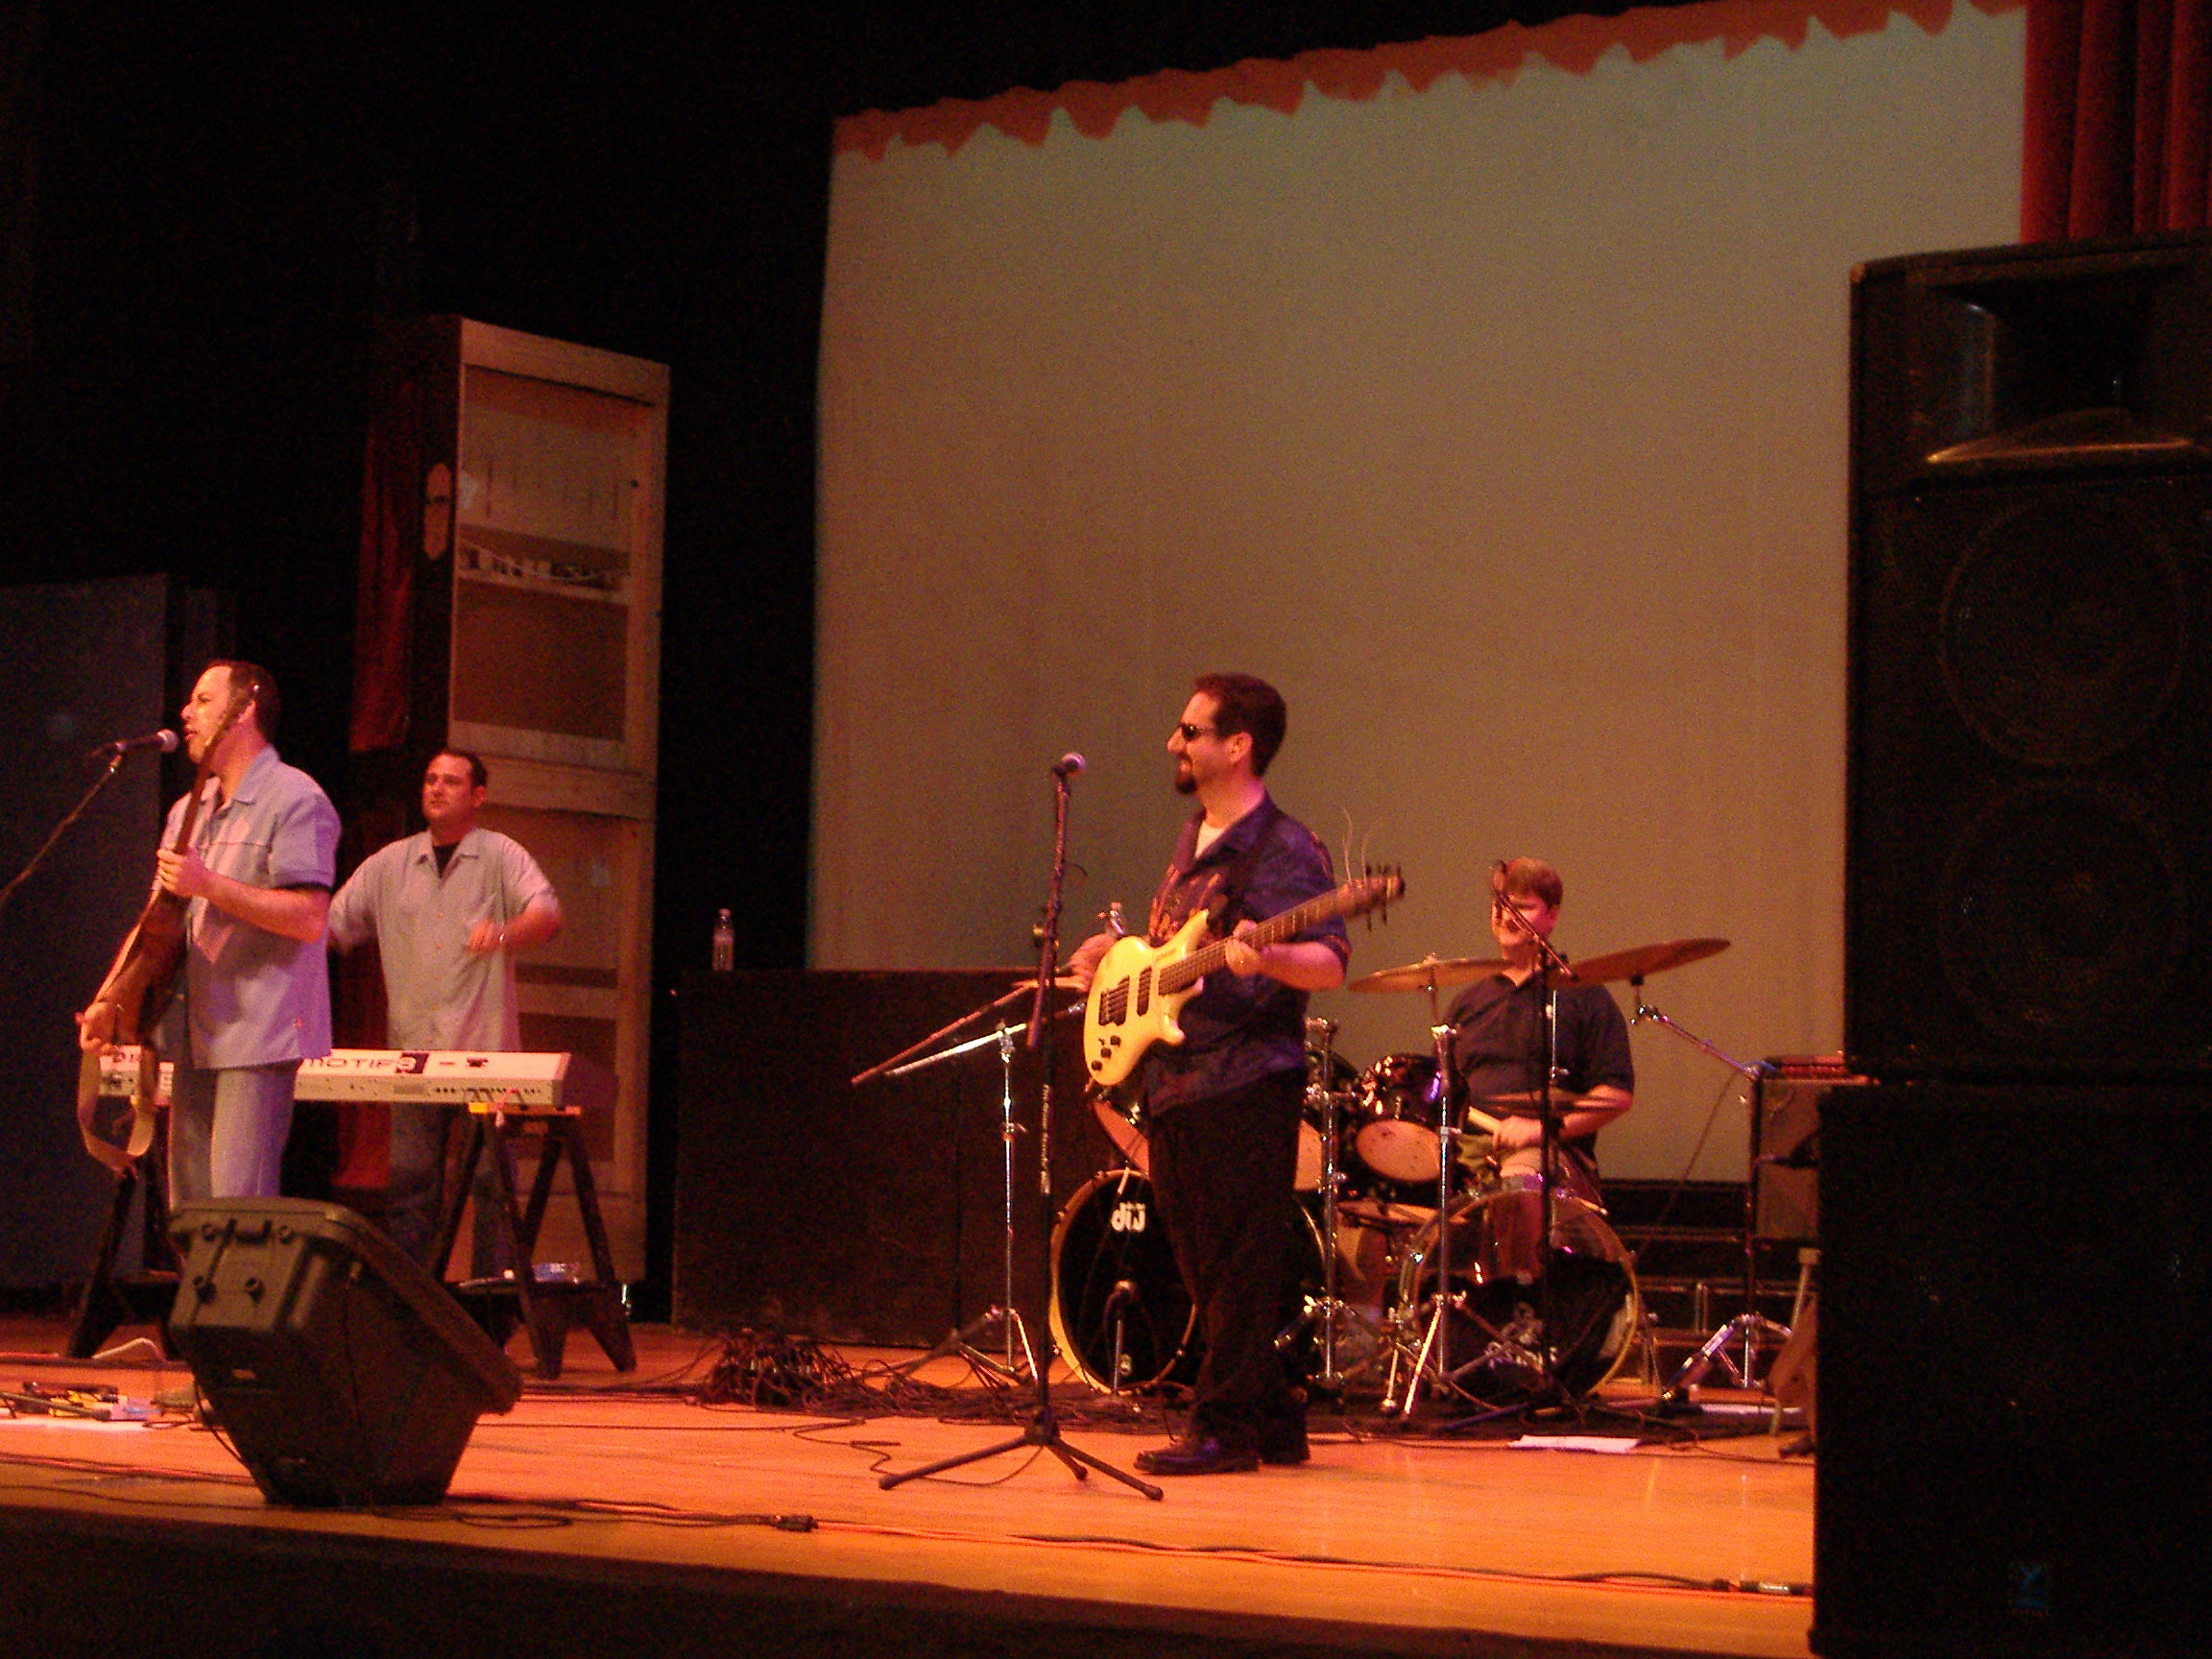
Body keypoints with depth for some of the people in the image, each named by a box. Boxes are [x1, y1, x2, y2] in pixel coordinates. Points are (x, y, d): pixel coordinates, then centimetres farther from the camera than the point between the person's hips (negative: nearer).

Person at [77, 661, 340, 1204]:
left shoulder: (294, 800, -7)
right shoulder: (187, 812, 20)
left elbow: (309, 918, -18)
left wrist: (208, 884, -19)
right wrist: (111, 1002, 9)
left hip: (259, 1036, -9)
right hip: (195, 1035, 9)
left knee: (238, 1209, -14)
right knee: (188, 1205, 8)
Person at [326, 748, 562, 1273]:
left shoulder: (501, 856, 4)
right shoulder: (390, 863, 15)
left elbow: (547, 913, -12)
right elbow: (331, 925, 16)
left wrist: (504, 933, -33)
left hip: (485, 1051, -3)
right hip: (413, 1052, 3)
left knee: (491, 1180, -4)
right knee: (409, 1180, 3)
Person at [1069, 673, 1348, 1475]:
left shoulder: (1283, 850, -9)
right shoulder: (1194, 838, 18)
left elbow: (1330, 963, -19)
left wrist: (1263, 958, -37)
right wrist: (1119, 952, 15)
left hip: (1244, 1084, -9)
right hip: (1171, 1079, 9)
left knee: (1239, 1263, -6)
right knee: (1204, 1263, 11)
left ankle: (1222, 1425, -3)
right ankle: (1273, 1416, 19)